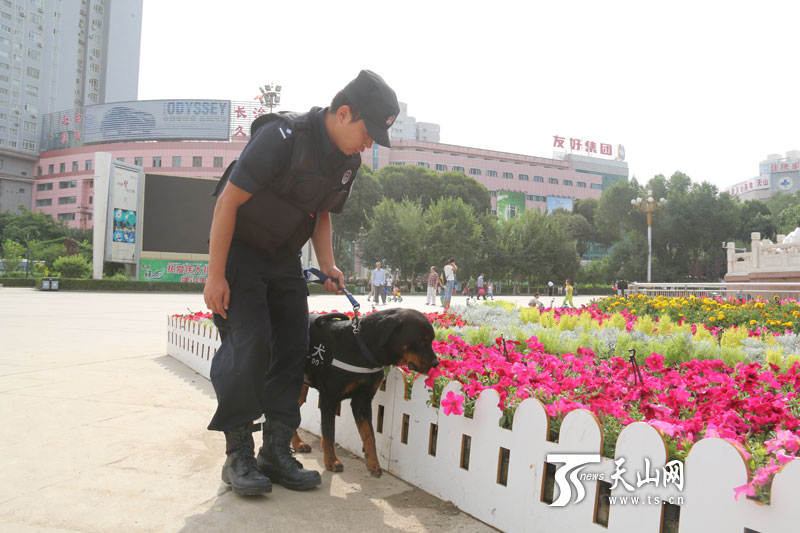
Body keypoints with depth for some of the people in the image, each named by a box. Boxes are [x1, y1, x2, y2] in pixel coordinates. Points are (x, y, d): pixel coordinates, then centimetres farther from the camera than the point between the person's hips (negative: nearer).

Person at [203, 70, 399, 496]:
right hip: (240, 250, -7)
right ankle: (238, 456, -3)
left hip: (285, 258, 7)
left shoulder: (348, 161, 0)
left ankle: (276, 452, 10)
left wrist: (328, 265, -2)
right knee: (248, 344, -16)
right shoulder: (282, 137, -24)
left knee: (292, 348, 1)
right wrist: (215, 276, -21)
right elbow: (227, 202, -21)